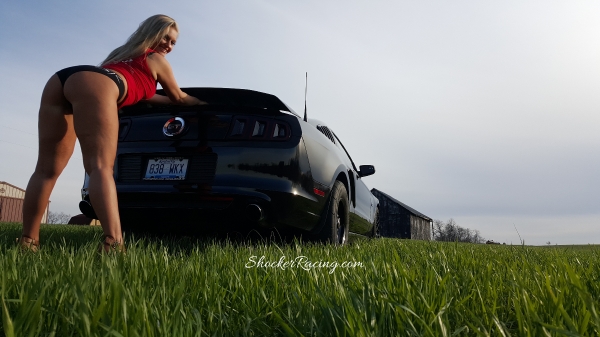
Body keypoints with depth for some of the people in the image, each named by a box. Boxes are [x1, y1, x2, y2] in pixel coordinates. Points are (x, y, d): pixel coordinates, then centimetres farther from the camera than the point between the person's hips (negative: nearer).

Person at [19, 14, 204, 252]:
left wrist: (169, 101, 64)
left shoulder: (123, 53, 44)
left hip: (60, 79, 7)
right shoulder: (156, 59, 26)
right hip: (93, 84, -7)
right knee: (101, 167, -20)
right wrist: (203, 105, 55)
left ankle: (27, 241, -1)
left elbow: (140, 93, 53)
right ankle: (113, 243, -34)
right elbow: (179, 98, 39)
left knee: (47, 169, 4)